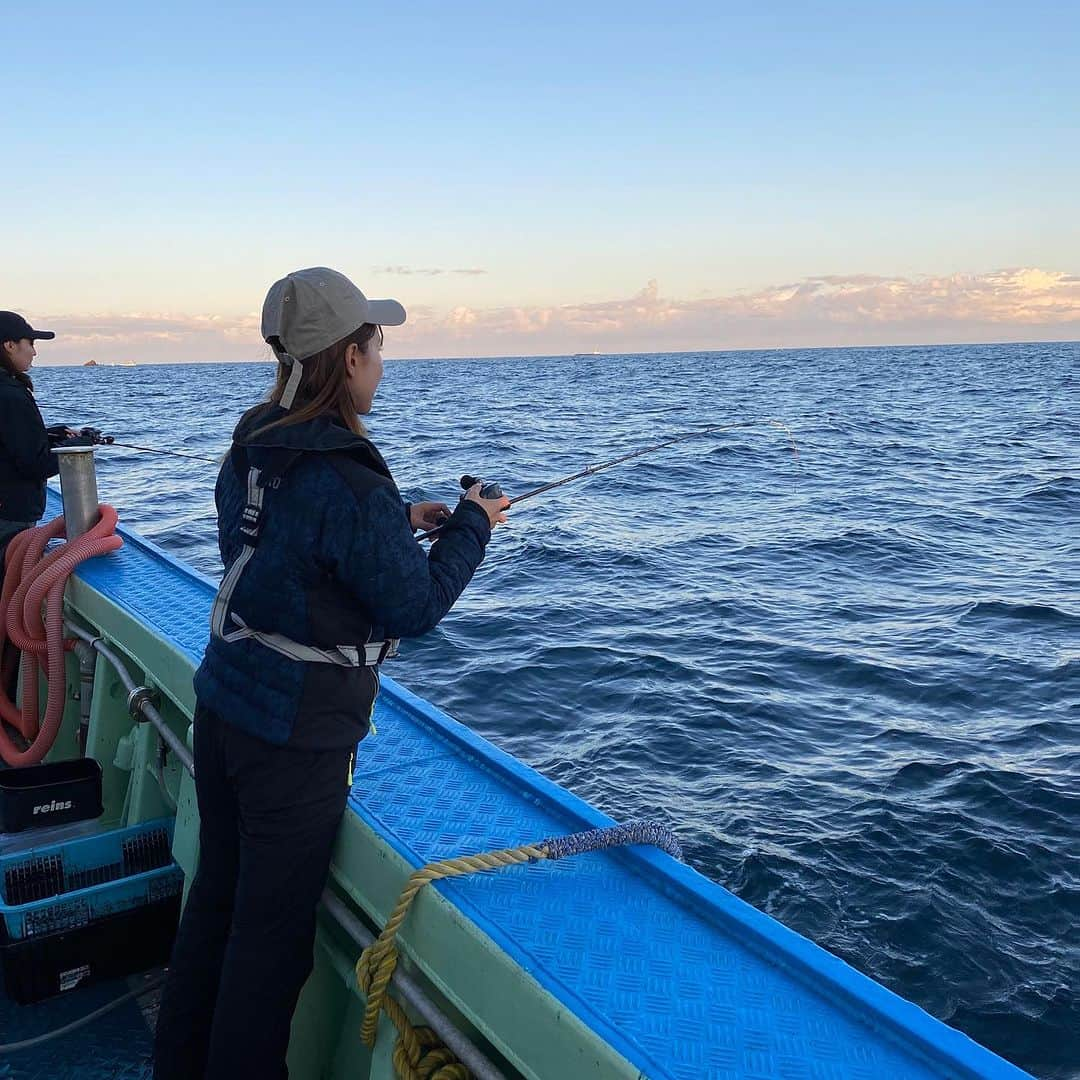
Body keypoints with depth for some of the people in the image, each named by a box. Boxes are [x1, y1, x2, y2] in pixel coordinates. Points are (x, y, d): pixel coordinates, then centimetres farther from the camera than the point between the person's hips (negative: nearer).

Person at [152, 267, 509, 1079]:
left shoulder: (250, 450, 1)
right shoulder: (352, 483, -24)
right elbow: (415, 609, -14)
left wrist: (400, 522, 13)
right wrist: (472, 526, -1)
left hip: (221, 707, 8)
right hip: (296, 738, -8)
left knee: (214, 899, 23)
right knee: (272, 931, 9)